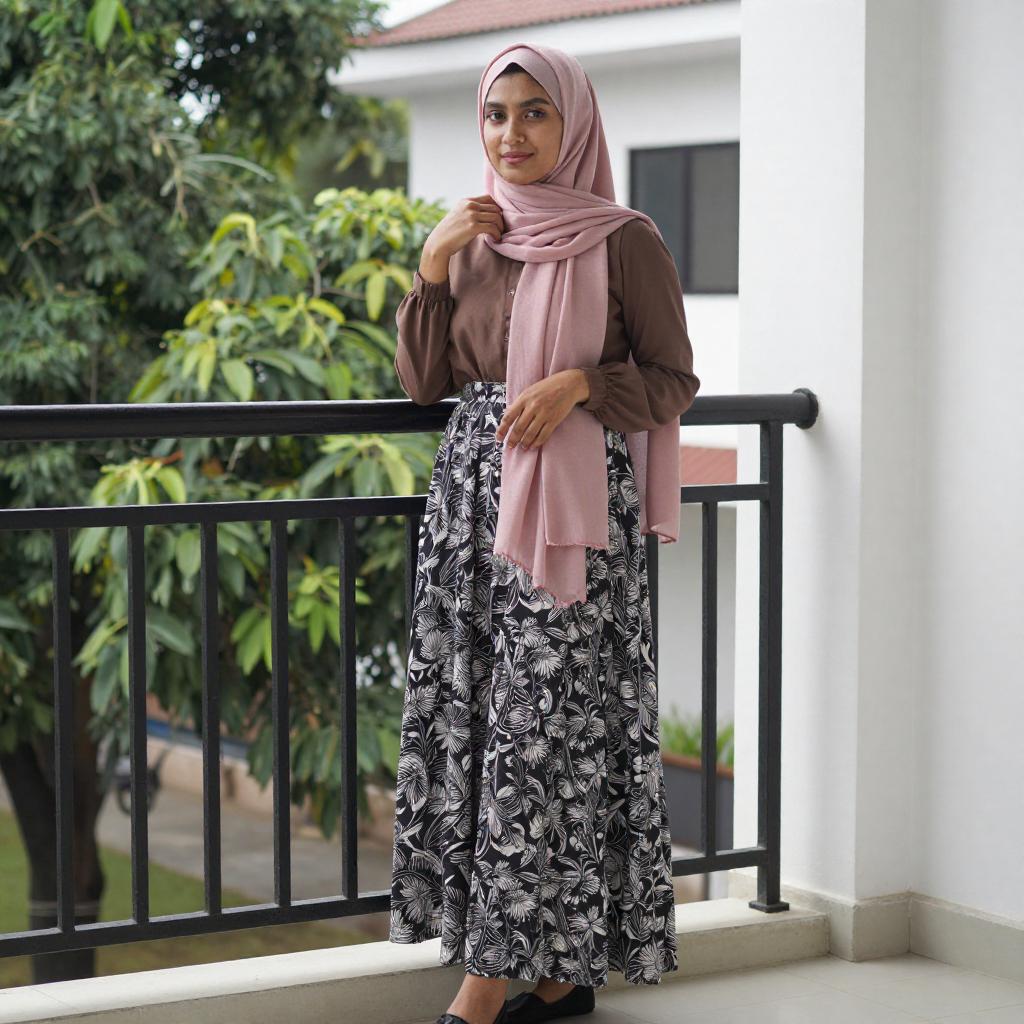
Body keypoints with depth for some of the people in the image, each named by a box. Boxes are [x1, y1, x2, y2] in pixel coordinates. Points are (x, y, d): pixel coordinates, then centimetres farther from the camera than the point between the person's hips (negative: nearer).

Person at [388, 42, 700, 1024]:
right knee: (470, 716, 3)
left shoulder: (624, 241, -3)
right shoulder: (472, 237, 13)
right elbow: (424, 383, 11)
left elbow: (673, 382, 0)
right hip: (473, 494, 6)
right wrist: (431, 267, 0)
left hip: (573, 507, -6)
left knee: (544, 728, -7)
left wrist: (579, 384, -16)